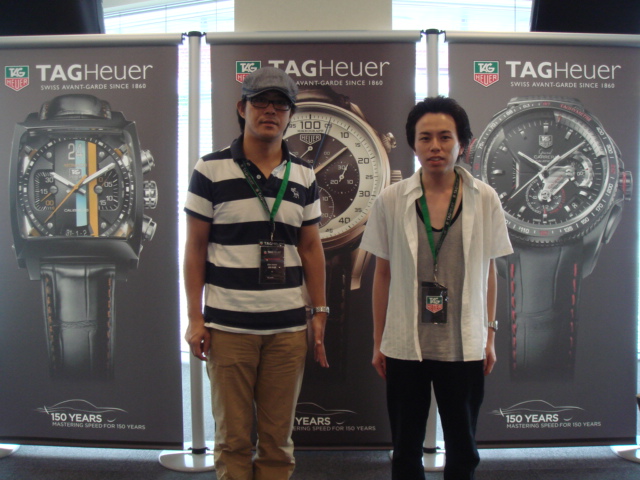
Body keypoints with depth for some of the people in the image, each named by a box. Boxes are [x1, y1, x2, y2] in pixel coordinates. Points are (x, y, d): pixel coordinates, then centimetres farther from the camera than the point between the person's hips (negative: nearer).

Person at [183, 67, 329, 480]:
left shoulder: (304, 176, 8)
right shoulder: (211, 170, -1)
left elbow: (311, 248, 11)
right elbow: (195, 248, 0)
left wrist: (320, 313, 6)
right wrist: (195, 318, -4)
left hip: (288, 326, 3)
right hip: (228, 325, -2)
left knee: (278, 438, 10)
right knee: (233, 437, 7)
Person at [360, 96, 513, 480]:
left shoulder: (484, 199, -2)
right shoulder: (392, 200, -3)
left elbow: (488, 271, 5)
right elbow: (383, 273, 3)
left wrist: (489, 336, 5)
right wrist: (379, 341, 4)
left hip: (464, 347, 0)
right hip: (405, 346, 0)